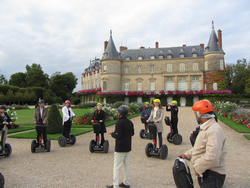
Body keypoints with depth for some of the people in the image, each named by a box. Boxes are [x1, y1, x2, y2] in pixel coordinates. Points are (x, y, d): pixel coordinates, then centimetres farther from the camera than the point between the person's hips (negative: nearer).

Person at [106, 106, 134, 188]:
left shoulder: (119, 123, -19)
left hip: (120, 148, -8)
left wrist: (112, 133, -4)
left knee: (117, 166, 0)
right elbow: (132, 133, 14)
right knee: (126, 165, 17)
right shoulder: (130, 122, 6)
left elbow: (117, 136, -22)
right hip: (128, 147, 8)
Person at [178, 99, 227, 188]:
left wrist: (197, 168, -21)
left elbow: (212, 158, -34)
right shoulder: (206, 128, 11)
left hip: (212, 175, -10)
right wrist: (187, 154, 12)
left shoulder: (214, 131, -26)